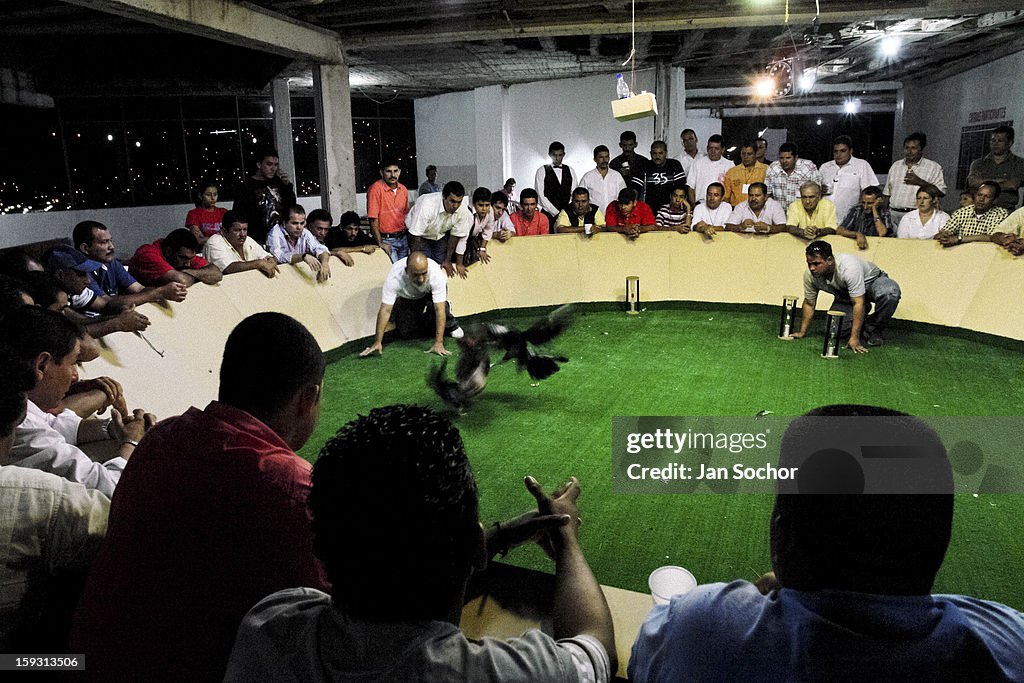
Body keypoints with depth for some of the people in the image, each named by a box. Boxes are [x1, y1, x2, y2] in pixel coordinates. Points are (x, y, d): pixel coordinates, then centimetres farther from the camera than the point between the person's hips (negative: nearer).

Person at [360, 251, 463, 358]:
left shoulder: (436, 274, -40)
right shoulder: (394, 277, -38)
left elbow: (439, 310, -40)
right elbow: (385, 310, -35)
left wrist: (439, 343, -43)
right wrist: (377, 343, -36)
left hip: (430, 293, -1)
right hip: (406, 297, 2)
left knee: (433, 305, -34)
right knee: (405, 332, -11)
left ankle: (450, 325, -2)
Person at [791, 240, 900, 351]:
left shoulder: (849, 267, -40)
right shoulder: (810, 274, -22)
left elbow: (858, 303, -39)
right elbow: (809, 303, -6)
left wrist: (854, 339, -40)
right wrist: (802, 332, -4)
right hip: (845, 295, 5)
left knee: (891, 292, -39)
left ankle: (872, 329, -14)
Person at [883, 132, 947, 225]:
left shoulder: (933, 167, 5)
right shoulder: (896, 166, 19)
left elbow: (941, 191, -3)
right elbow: (887, 193, 20)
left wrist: (920, 182, -11)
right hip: (893, 214, 4)